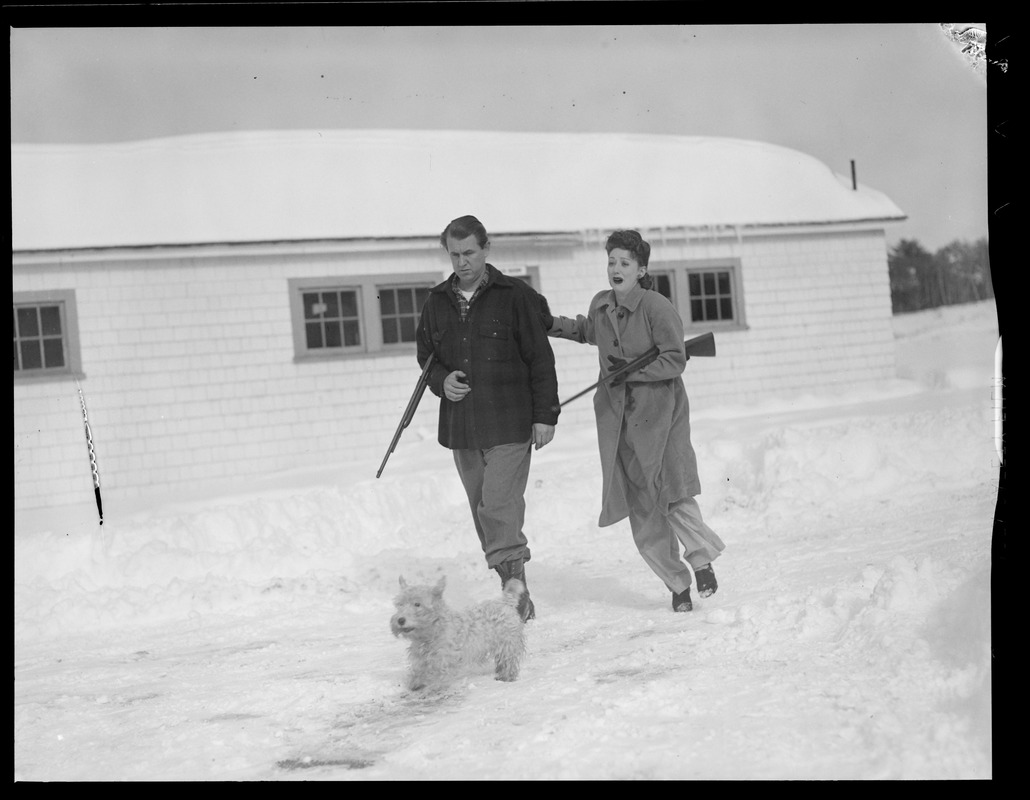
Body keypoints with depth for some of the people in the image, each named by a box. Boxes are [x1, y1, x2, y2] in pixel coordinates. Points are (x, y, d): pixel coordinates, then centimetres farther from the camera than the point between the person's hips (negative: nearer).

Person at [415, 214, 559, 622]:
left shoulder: (515, 296, -3)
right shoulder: (437, 302, 10)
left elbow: (541, 359, -2)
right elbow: (425, 355, 21)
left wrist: (545, 415, -7)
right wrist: (441, 381, -2)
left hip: (510, 423, -5)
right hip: (460, 427, 5)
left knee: (500, 506, -15)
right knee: (482, 512, 8)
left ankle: (515, 592, -8)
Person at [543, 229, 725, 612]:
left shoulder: (657, 307, -10)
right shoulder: (600, 305, 8)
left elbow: (675, 361, -11)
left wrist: (631, 370, -19)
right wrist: (554, 325, 20)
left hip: (659, 412, -5)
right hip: (617, 417, 5)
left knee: (671, 495, -18)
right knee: (641, 510, 2)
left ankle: (702, 557, 6)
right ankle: (677, 584, 13)